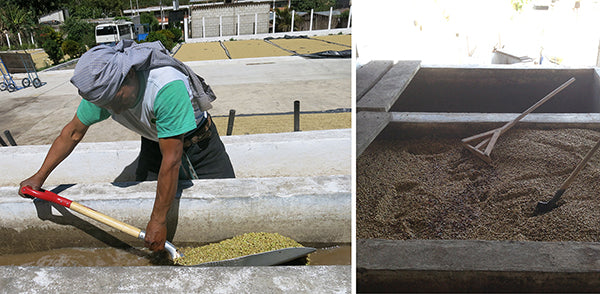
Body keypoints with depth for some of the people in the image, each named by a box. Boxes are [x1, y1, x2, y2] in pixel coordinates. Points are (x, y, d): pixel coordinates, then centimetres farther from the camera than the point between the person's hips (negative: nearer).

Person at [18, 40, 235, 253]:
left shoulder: (167, 86, -42)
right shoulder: (102, 87, -22)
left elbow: (172, 159, -39)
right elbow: (73, 132, -4)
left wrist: (158, 221, -33)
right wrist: (40, 176, -1)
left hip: (197, 139, -4)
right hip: (154, 141, 5)